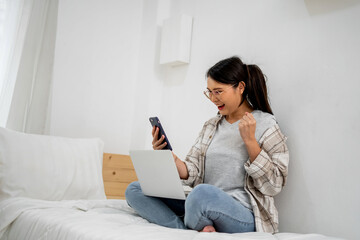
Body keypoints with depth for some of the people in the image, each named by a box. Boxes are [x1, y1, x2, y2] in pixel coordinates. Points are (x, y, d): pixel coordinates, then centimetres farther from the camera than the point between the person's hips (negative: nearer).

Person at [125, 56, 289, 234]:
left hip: (243, 215, -6)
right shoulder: (210, 126, 16)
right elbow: (192, 173, 7)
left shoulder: (266, 124, -1)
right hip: (205, 207, 7)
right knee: (134, 190, -3)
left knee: (203, 193, -40)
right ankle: (194, 230, -19)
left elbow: (274, 185, -6)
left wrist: (250, 141, -13)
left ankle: (190, 227, -8)